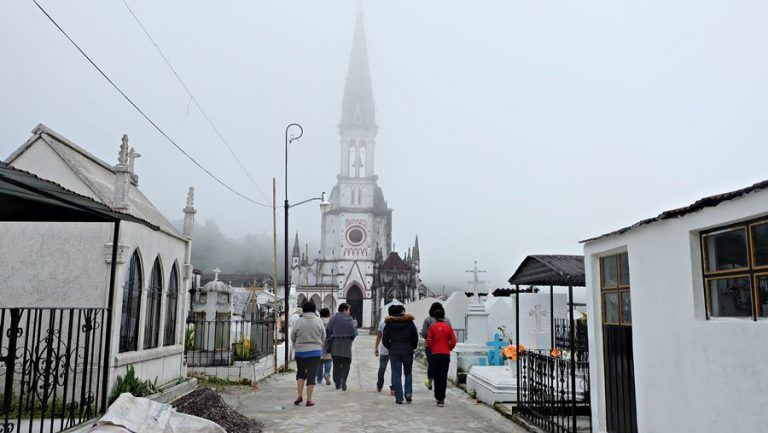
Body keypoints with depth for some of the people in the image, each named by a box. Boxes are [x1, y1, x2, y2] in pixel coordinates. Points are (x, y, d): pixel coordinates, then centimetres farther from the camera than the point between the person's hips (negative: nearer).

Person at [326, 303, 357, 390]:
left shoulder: (333, 318, 2)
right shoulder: (349, 319, -7)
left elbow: (328, 330, 0)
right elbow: (353, 332, -10)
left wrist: (329, 341, 7)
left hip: (335, 346, 3)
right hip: (346, 346, -3)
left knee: (336, 364, 12)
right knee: (346, 364, 7)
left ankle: (337, 383, 15)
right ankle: (343, 380, -13)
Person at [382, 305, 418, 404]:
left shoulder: (388, 324, 0)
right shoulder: (410, 322, -3)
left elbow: (385, 340, 2)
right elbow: (415, 338, -1)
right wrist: (412, 348, 14)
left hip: (394, 352, 0)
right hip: (407, 352, 0)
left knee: (396, 375, 4)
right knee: (408, 373, 16)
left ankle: (399, 398, 3)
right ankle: (408, 393, 2)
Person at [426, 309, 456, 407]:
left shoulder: (432, 327, -2)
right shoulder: (448, 326, 0)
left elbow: (428, 341, -5)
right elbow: (453, 341, -4)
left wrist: (432, 349, 10)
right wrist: (449, 349, 11)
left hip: (435, 354, 0)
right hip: (446, 355, 0)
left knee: (436, 376, 15)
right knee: (443, 377, 0)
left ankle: (437, 395, 27)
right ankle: (441, 399, -5)